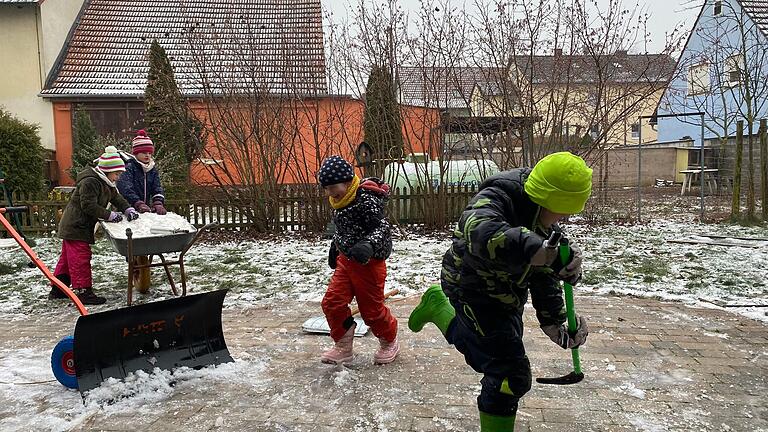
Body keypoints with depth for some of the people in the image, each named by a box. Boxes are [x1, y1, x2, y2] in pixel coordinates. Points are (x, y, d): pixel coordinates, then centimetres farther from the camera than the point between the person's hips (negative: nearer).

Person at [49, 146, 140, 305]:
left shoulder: (106, 183, 10)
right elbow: (89, 206, -26)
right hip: (75, 227, -11)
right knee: (81, 259, -7)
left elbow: (117, 198, 11)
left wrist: (128, 209, -8)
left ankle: (57, 289, 28)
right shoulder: (90, 182, -22)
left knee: (67, 258, 18)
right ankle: (83, 291, -3)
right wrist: (110, 215, -23)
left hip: (74, 226, 11)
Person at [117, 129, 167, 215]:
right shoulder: (129, 167, -4)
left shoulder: (153, 170, 14)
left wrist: (158, 203, -15)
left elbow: (157, 188, 4)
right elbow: (126, 188, -17)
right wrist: (139, 204, -29)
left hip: (146, 211, 5)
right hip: (128, 209, -4)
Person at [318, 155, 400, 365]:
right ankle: (343, 346, 21)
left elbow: (382, 227, -28)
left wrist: (368, 245, -45)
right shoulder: (340, 201, 5)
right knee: (332, 302, 3)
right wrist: (335, 247, 30)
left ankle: (389, 342, 32)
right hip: (346, 260, 8)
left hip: (368, 262, -8)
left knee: (371, 308, 5)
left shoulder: (366, 200, -22)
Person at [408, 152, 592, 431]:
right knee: (511, 375, -14)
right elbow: (481, 233, -54)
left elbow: (544, 276, 4)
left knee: (489, 360, 24)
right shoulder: (496, 198, -30)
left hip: (506, 296, 9)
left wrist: (555, 323, -5)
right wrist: (548, 253, -61)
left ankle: (438, 306, 39)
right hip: (472, 290, -9)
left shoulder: (545, 224, -1)